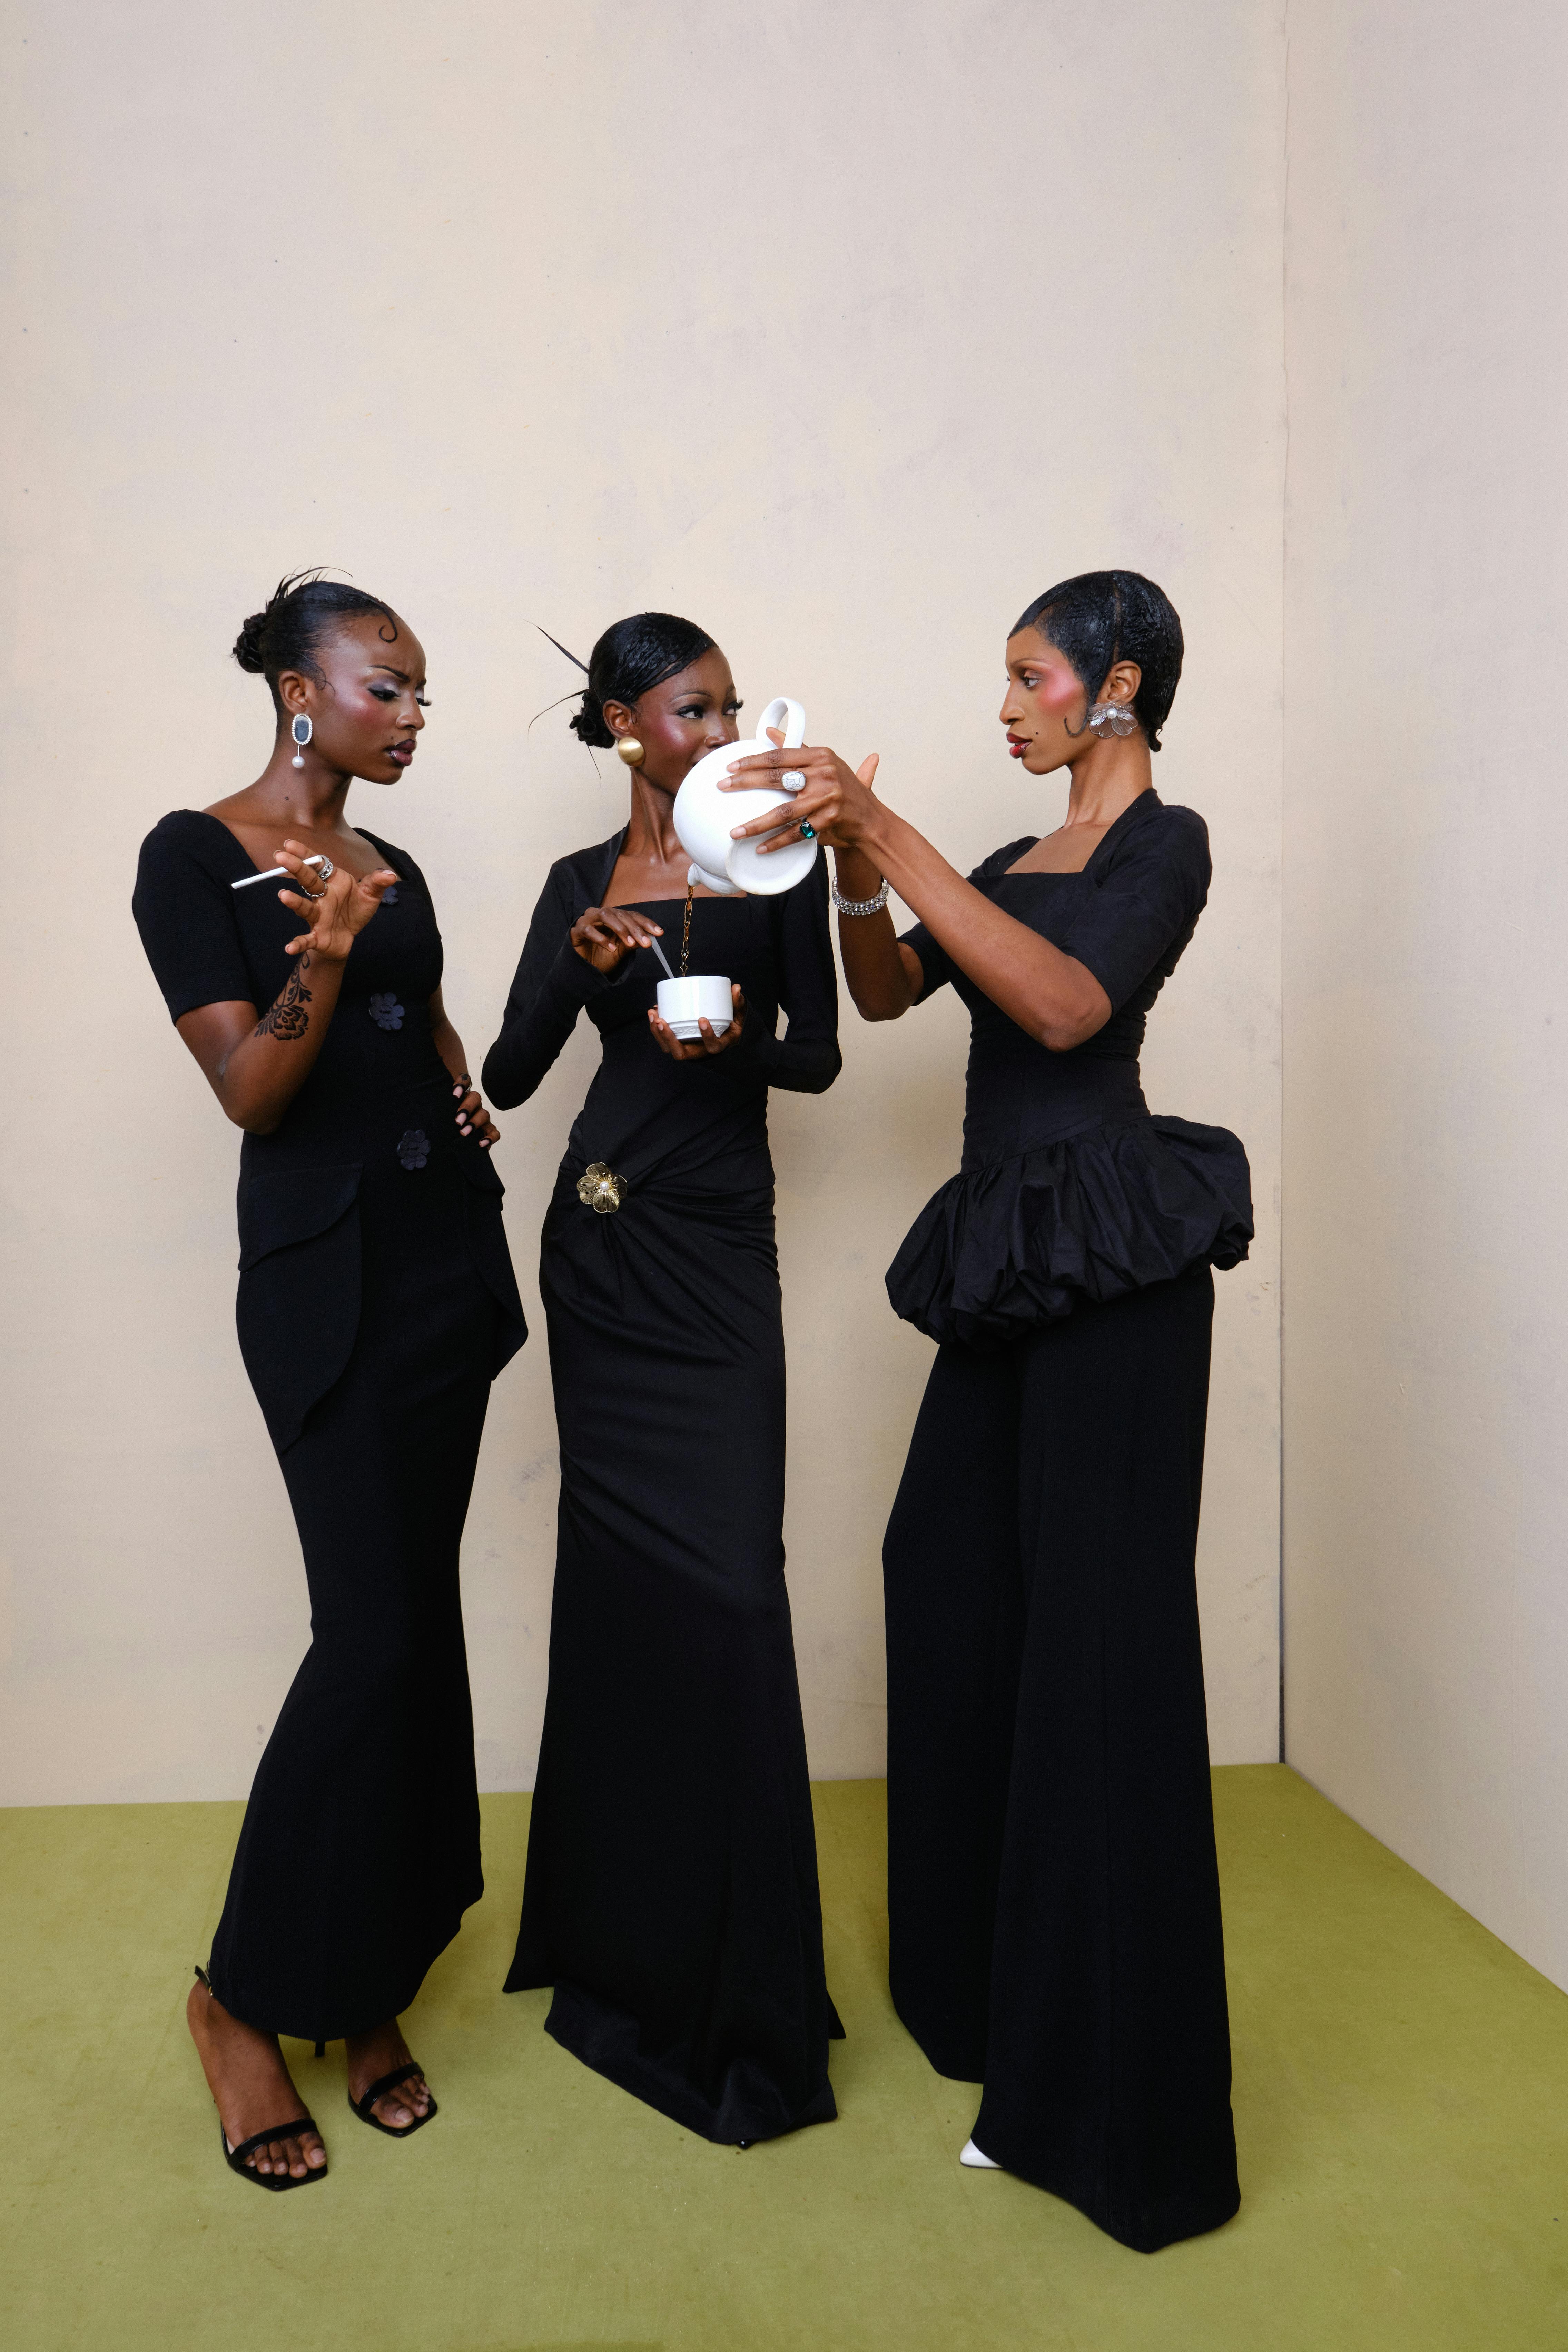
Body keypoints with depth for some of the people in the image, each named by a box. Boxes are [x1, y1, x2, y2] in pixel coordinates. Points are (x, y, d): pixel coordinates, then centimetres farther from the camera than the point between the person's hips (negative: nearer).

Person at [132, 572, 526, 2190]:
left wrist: (470, 1126, 9)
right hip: (325, 1276, -6)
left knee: (416, 1616, 8)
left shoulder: (395, 871, 14)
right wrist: (329, 947, -28)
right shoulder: (197, 855, -5)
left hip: (444, 1262, 7)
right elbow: (249, 1090, -14)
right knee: (376, 1627, -8)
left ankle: (370, 1983, 23)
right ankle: (244, 1996, 13)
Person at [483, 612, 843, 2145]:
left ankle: (740, 1995, 9)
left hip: (716, 1257, -2)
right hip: (598, 1245, 3)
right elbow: (507, 1079, 4)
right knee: (617, 1572, 10)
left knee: (726, 1585, -7)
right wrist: (578, 967, -11)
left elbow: (820, 1056, 4)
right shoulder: (581, 883, 10)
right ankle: (618, 1934, 29)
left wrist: (739, 1035, -16)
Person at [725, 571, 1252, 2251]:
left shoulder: (1165, 842, -5)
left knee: (1094, 1627, -5)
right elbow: (886, 996, 12)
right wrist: (854, 858, -5)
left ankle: (1111, 2106, 10)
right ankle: (983, 1986, 33)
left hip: (1111, 1256, -8)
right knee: (955, 1582, 13)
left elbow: (1068, 1005, -24)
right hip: (1011, 1253, 8)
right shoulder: (1019, 860, 19)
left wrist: (887, 834, -26)